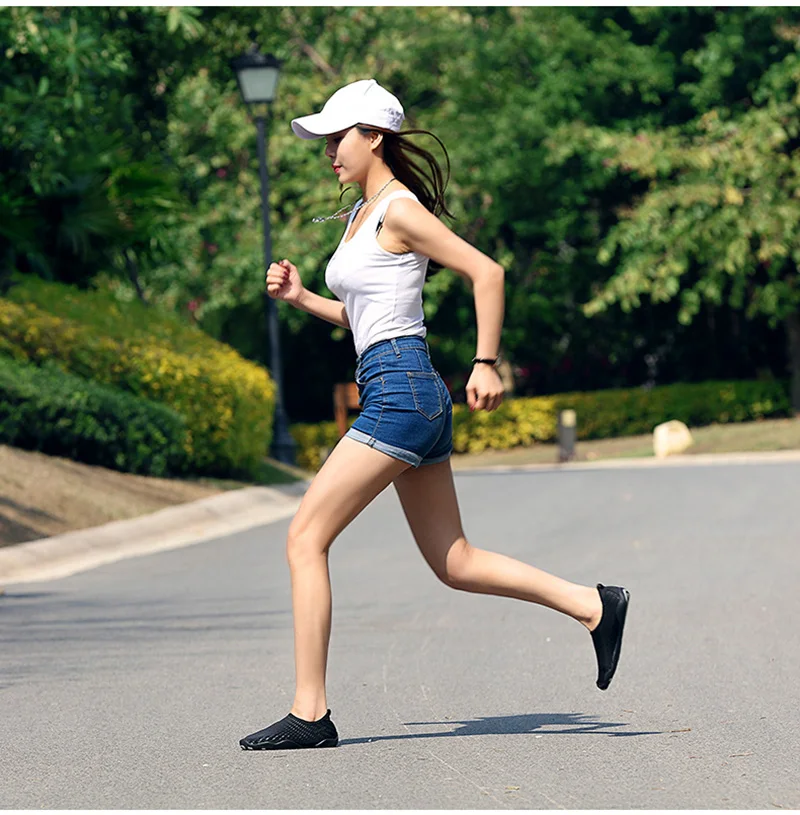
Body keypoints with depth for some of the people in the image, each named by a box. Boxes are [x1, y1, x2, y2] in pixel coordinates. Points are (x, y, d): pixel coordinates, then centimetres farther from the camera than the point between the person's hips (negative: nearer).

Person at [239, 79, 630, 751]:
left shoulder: (399, 210, -9)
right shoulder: (360, 215, 19)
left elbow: (486, 271, -13)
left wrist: (486, 364, -14)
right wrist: (300, 297, 14)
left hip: (401, 392, -10)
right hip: (407, 398, 10)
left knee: (306, 537, -9)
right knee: (454, 563, 10)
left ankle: (311, 712, -7)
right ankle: (594, 605, 13)